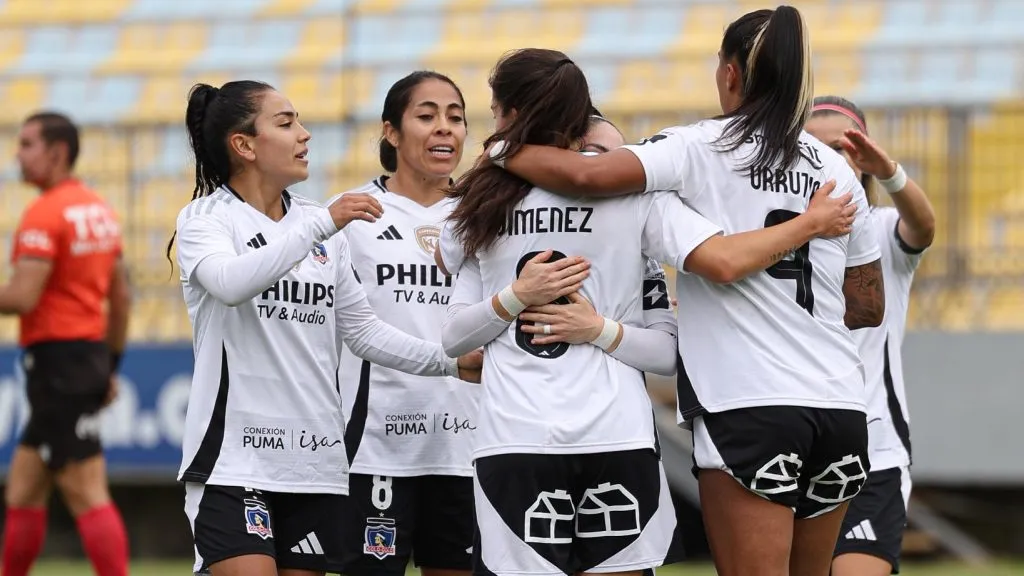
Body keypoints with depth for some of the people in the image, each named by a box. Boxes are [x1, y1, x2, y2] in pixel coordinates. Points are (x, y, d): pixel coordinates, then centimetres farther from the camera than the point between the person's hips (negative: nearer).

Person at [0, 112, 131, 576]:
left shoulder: (44, 214, -14)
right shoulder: (99, 210, 14)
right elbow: (120, 298, 18)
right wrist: (111, 365, 24)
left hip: (56, 359, -9)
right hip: (92, 353, 9)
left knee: (86, 493, -9)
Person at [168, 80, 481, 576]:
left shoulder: (320, 227, 13)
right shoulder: (204, 219, -3)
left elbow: (361, 330, 16)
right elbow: (231, 283, -25)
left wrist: (449, 362, 4)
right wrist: (322, 222, -30)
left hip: (314, 458, 6)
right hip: (233, 457, -6)